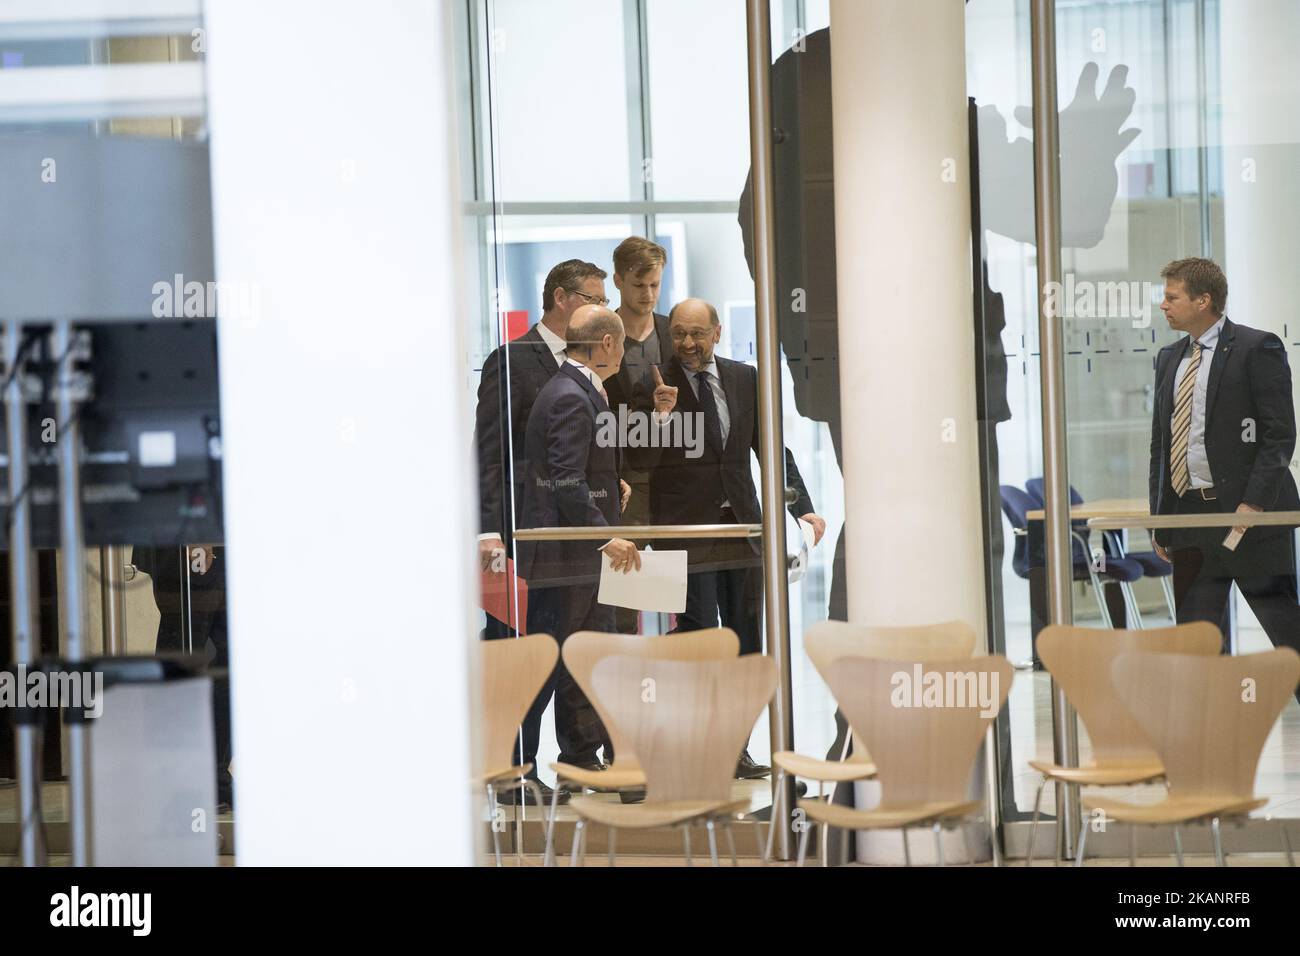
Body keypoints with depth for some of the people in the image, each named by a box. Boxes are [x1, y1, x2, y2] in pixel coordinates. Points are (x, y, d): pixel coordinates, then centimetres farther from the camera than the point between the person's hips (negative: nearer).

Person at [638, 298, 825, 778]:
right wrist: (661, 415, -26)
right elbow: (643, 462, -10)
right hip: (685, 530, -4)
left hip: (741, 526, 5)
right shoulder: (656, 386, -5)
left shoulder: (744, 378, 7)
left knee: (745, 642, 7)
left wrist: (802, 507, 2)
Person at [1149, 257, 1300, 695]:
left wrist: (1254, 504, -18)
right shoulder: (1170, 359, 15)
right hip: (1187, 515, 7)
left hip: (1246, 515, -6)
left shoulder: (1257, 348, -5)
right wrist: (1160, 519, 12)